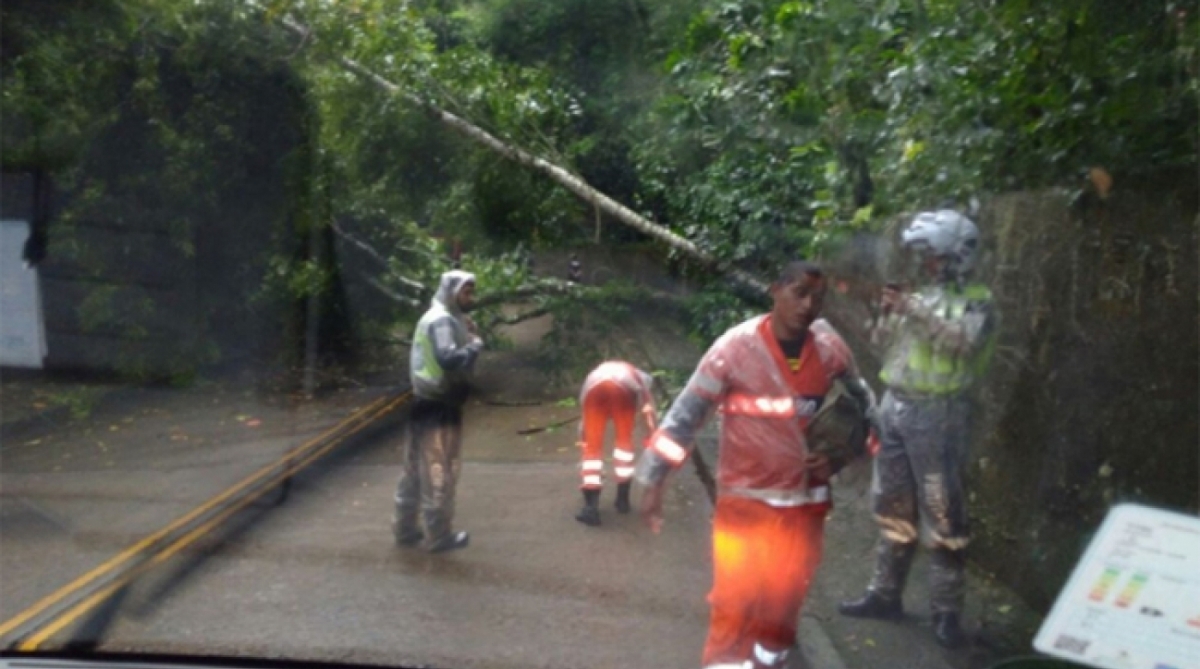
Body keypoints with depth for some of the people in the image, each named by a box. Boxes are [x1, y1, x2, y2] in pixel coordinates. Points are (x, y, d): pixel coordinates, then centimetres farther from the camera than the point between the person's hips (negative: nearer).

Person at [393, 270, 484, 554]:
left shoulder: (436, 318, 17)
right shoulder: (442, 320, -16)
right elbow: (449, 359, -30)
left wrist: (467, 335, 4)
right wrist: (475, 343, -15)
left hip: (426, 403, 10)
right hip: (438, 406, -10)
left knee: (416, 469, 15)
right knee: (440, 472, -1)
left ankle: (405, 528, 24)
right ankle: (439, 535, 7)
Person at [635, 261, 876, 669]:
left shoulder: (831, 349, -7)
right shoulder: (735, 349, -18)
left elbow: (863, 404, 10)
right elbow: (686, 414, -15)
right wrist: (653, 481, -15)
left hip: (806, 499, 4)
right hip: (744, 498, -3)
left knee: (785, 600, 17)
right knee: (734, 600, -3)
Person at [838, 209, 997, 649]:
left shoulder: (976, 300, -4)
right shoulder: (921, 296, 14)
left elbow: (964, 340, -24)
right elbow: (882, 344, 13)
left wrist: (915, 310, -26)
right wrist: (887, 314, -5)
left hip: (937, 414, -7)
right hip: (895, 407, 7)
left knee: (943, 514, -2)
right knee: (892, 507, 14)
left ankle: (947, 610, 8)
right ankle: (885, 594, 26)